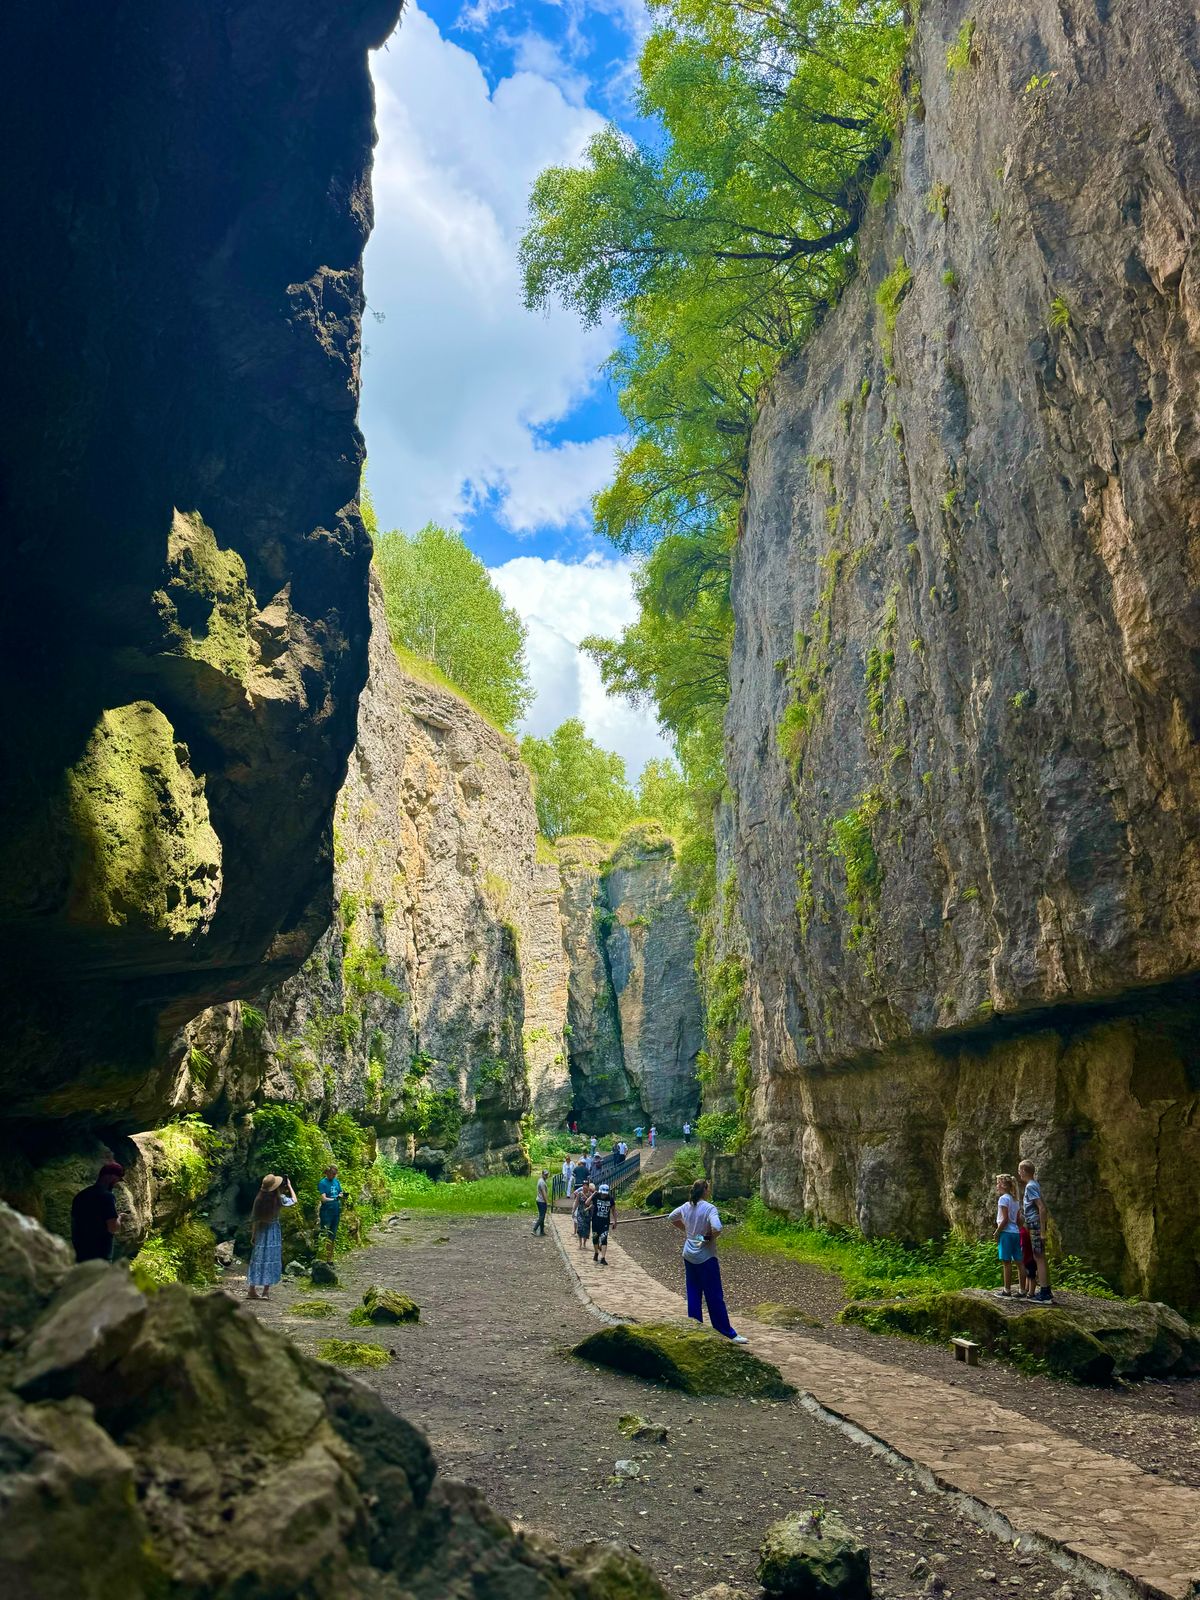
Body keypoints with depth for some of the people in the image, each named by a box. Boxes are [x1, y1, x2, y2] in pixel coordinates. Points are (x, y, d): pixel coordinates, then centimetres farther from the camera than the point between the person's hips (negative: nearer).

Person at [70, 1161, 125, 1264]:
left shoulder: (80, 1195, 9)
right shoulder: (107, 1196, -16)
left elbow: (73, 1223, 17)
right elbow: (112, 1227, -20)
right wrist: (118, 1218, 0)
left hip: (81, 1254, 8)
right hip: (100, 1255, -8)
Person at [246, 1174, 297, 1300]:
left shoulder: (259, 1199, -7)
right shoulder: (279, 1199, -12)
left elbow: (254, 1219, -2)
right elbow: (294, 1200, 7)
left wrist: (253, 1235, 7)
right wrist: (290, 1186, 17)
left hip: (261, 1230, 3)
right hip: (273, 1230, -3)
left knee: (257, 1258, 9)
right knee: (271, 1259, 4)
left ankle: (251, 1290, 12)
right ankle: (266, 1291, 5)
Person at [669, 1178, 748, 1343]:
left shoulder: (686, 1206, 2)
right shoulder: (709, 1208, -19)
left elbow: (672, 1218, 19)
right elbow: (716, 1228, -33)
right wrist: (711, 1237, -13)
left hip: (689, 1256, 6)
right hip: (706, 1257, -6)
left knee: (693, 1293, 15)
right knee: (715, 1297, 1)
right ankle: (728, 1334, 8)